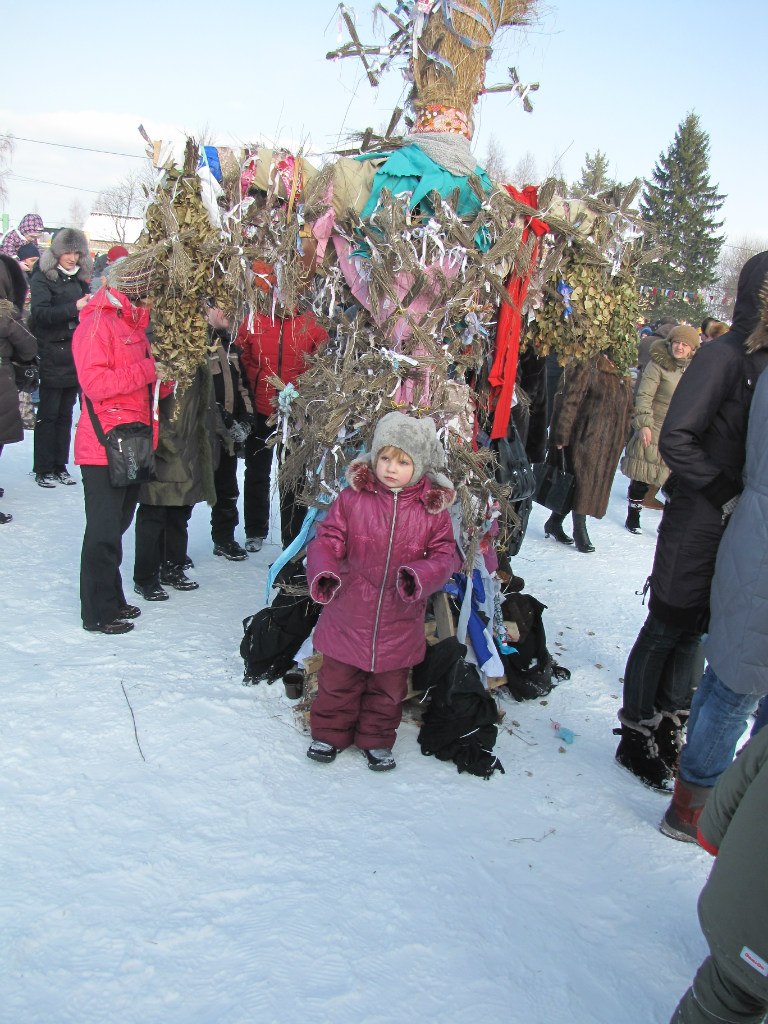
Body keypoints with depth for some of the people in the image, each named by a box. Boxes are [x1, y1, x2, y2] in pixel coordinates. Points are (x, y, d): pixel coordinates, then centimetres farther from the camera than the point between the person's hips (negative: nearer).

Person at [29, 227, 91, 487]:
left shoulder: (79, 278, 13)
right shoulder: (42, 277, -4)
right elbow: (40, 313, -17)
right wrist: (74, 307, -28)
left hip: (75, 356, 5)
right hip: (52, 356, -5)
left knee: (65, 413, 9)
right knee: (48, 414, -2)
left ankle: (60, 466, 16)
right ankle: (43, 470, 4)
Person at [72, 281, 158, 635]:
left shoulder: (133, 323, 16)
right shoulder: (97, 323, -11)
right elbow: (94, 383, -22)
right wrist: (148, 369, -19)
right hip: (103, 446, -9)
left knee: (117, 525, 16)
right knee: (104, 532, -2)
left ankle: (112, 600, 28)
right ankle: (98, 613, 9)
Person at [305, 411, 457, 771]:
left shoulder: (434, 509, -6)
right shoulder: (352, 498, -8)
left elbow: (444, 554, -3)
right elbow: (327, 540, -5)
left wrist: (420, 577, -22)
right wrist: (322, 573, -23)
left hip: (399, 621, 1)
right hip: (349, 613, 0)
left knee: (388, 686, 18)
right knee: (338, 680, 15)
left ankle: (376, 739, 38)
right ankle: (329, 732, 37)